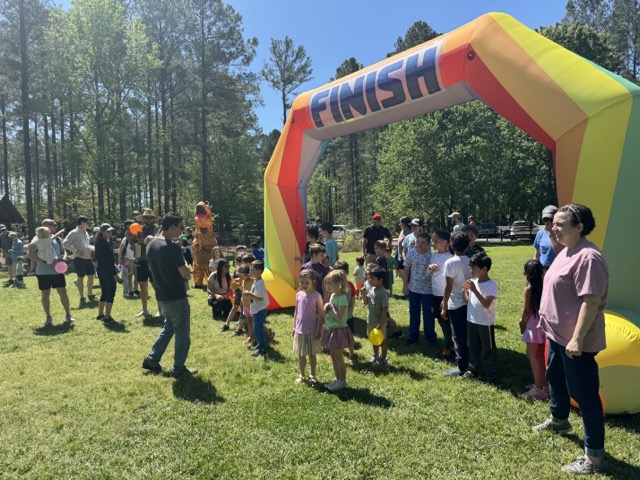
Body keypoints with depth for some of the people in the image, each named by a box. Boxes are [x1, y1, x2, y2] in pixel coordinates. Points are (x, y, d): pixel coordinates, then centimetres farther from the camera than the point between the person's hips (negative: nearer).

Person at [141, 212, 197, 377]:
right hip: (176, 296, -8)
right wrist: (186, 268, 0)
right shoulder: (173, 248, -22)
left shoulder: (151, 245, 4)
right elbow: (185, 274, -19)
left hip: (161, 295, 8)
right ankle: (178, 368, 14)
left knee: (169, 327, 24)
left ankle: (151, 359, 26)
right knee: (182, 332, 5)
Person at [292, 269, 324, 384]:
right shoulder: (298, 295, 2)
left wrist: (318, 330, -12)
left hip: (312, 330, -4)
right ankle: (302, 375, 29)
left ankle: (312, 375, 26)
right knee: (300, 354, 14)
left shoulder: (316, 296, -12)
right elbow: (296, 312, 11)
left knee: (312, 354, 10)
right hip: (300, 329, 4)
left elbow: (321, 314, -10)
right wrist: (294, 327, 10)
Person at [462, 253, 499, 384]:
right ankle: (472, 370, 36)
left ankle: (491, 376, 17)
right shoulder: (472, 282, 1)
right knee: (472, 347, 20)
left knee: (488, 350, 5)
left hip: (485, 323, -6)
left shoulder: (491, 285, -17)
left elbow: (487, 304, -26)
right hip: (471, 321, 6)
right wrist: (464, 291, -11)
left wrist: (475, 290, -31)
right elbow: (467, 300, 8)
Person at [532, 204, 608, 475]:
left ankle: (594, 457, 11)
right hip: (558, 334, 11)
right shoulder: (566, 252, 8)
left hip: (576, 340, -11)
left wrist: (577, 339, -28)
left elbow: (591, 301, -27)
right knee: (555, 378, 27)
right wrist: (545, 319, 22)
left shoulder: (588, 257, -24)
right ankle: (558, 420, 51)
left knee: (584, 393, -1)